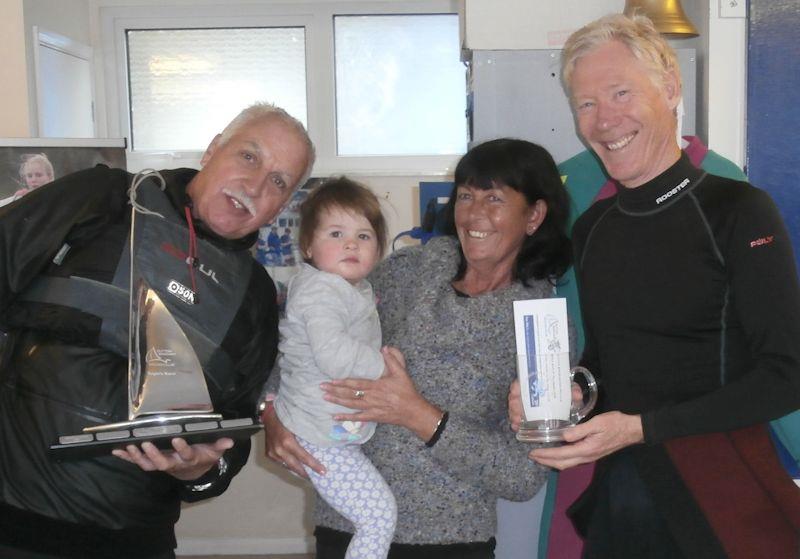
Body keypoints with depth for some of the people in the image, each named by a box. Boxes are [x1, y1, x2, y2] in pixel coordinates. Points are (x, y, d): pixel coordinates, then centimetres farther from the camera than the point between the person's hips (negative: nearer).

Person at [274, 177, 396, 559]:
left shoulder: (356, 289, 11)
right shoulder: (319, 291, -22)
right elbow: (333, 354, -34)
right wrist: (384, 365, -24)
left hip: (340, 434, 10)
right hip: (321, 440, -10)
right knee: (380, 515, -8)